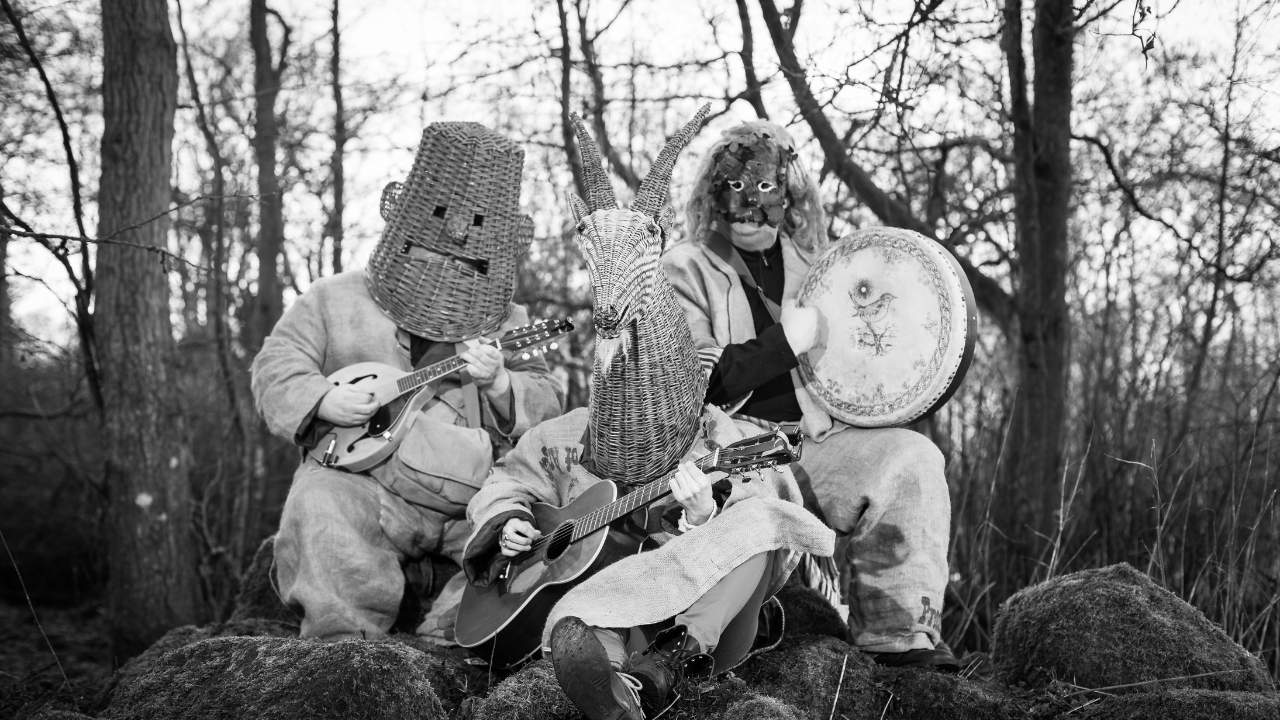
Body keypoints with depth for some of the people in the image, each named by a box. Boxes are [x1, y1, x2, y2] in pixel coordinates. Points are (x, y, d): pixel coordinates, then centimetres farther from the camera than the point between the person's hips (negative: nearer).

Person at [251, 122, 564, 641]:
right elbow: (275, 369, 10)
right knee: (319, 503, -34)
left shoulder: (508, 323, 15)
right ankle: (344, 640, -25)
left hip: (474, 502, 2)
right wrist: (323, 401, -10)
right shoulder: (337, 299, 12)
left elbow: (547, 411, 7)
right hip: (367, 488, -2)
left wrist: (498, 385, -14)